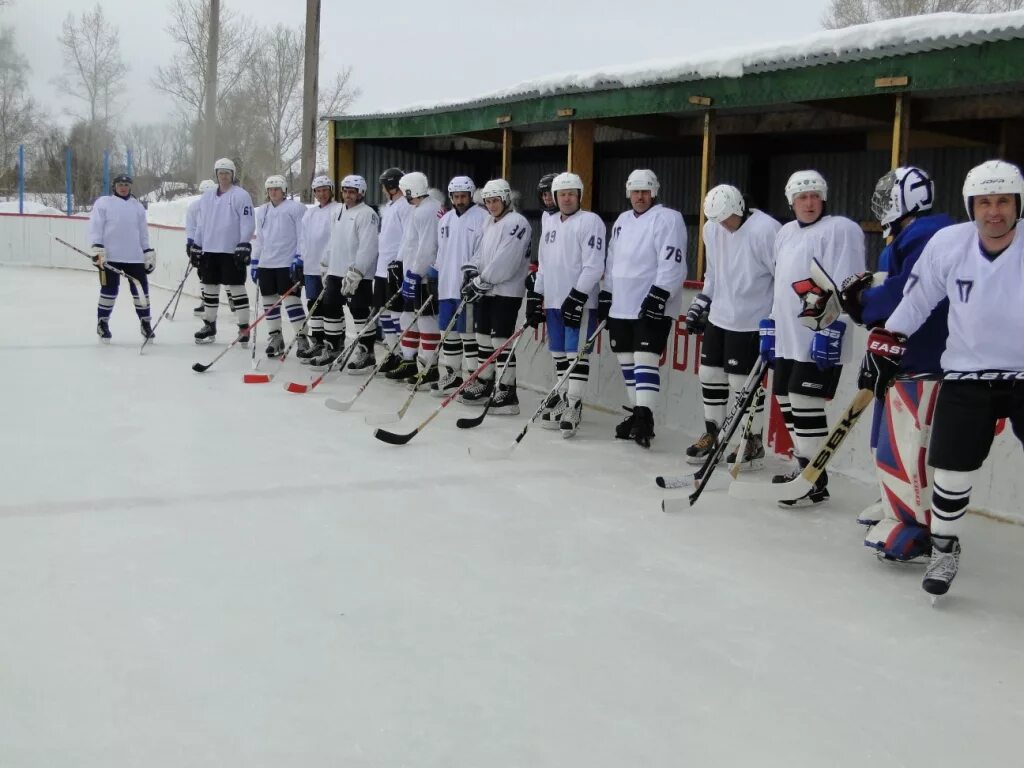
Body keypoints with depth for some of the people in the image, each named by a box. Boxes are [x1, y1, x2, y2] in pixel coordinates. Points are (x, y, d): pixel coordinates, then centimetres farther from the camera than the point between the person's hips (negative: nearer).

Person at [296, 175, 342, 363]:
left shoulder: (338, 210, -7)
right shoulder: (310, 213, 16)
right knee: (313, 304, 9)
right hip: (311, 266, 7)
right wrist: (299, 260, 14)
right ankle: (317, 343, 17)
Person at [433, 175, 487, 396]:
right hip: (447, 286, 7)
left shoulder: (482, 218, -9)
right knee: (449, 332, 12)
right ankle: (450, 377, 22)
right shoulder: (445, 220, 15)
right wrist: (435, 276, 18)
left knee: (469, 333, -4)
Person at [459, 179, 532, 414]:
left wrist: (482, 281, -19)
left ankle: (507, 393, -4)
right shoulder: (490, 224, 17)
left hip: (506, 293, -9)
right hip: (484, 292, 9)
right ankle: (484, 385, 25)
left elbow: (505, 261, -21)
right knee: (483, 337, 14)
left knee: (501, 340, -9)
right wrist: (470, 271, -2)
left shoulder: (516, 223, -13)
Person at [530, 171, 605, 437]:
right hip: (554, 301, 7)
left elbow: (594, 266, -16)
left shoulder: (590, 221, -9)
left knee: (576, 353, -6)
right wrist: (535, 297, 17)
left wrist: (576, 298, -21)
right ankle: (562, 400, 22)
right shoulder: (549, 223, 15)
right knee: (559, 353, 12)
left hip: (580, 302, -7)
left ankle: (573, 406, -4)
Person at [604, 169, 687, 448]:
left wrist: (657, 297, -24)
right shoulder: (622, 221, 17)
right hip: (621, 306, 8)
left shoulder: (668, 219, -9)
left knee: (645, 359, -15)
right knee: (626, 359, 10)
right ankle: (636, 413, 21)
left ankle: (644, 418, -17)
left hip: (653, 307, -8)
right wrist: (606, 296, 18)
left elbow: (672, 264, -17)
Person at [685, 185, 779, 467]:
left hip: (750, 321, -7)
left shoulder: (765, 230, -19)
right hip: (718, 316, 7)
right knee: (710, 374, 11)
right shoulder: (712, 229, 3)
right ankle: (712, 435, 26)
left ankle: (753, 443, 14)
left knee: (743, 382, -2)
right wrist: (700, 304, 15)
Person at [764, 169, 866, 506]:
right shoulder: (785, 233, 17)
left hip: (820, 340, -9)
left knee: (805, 404, -10)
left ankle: (816, 484, -2)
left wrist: (830, 331, -21)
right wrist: (770, 327, 21)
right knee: (787, 401, 12)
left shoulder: (840, 229, -8)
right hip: (788, 338, 9)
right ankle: (804, 469, 27)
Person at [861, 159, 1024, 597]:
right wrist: (884, 345, 6)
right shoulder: (948, 243, -10)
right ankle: (944, 551, 23)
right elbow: (916, 300, 4)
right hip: (966, 376, 1)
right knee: (951, 469, 1)